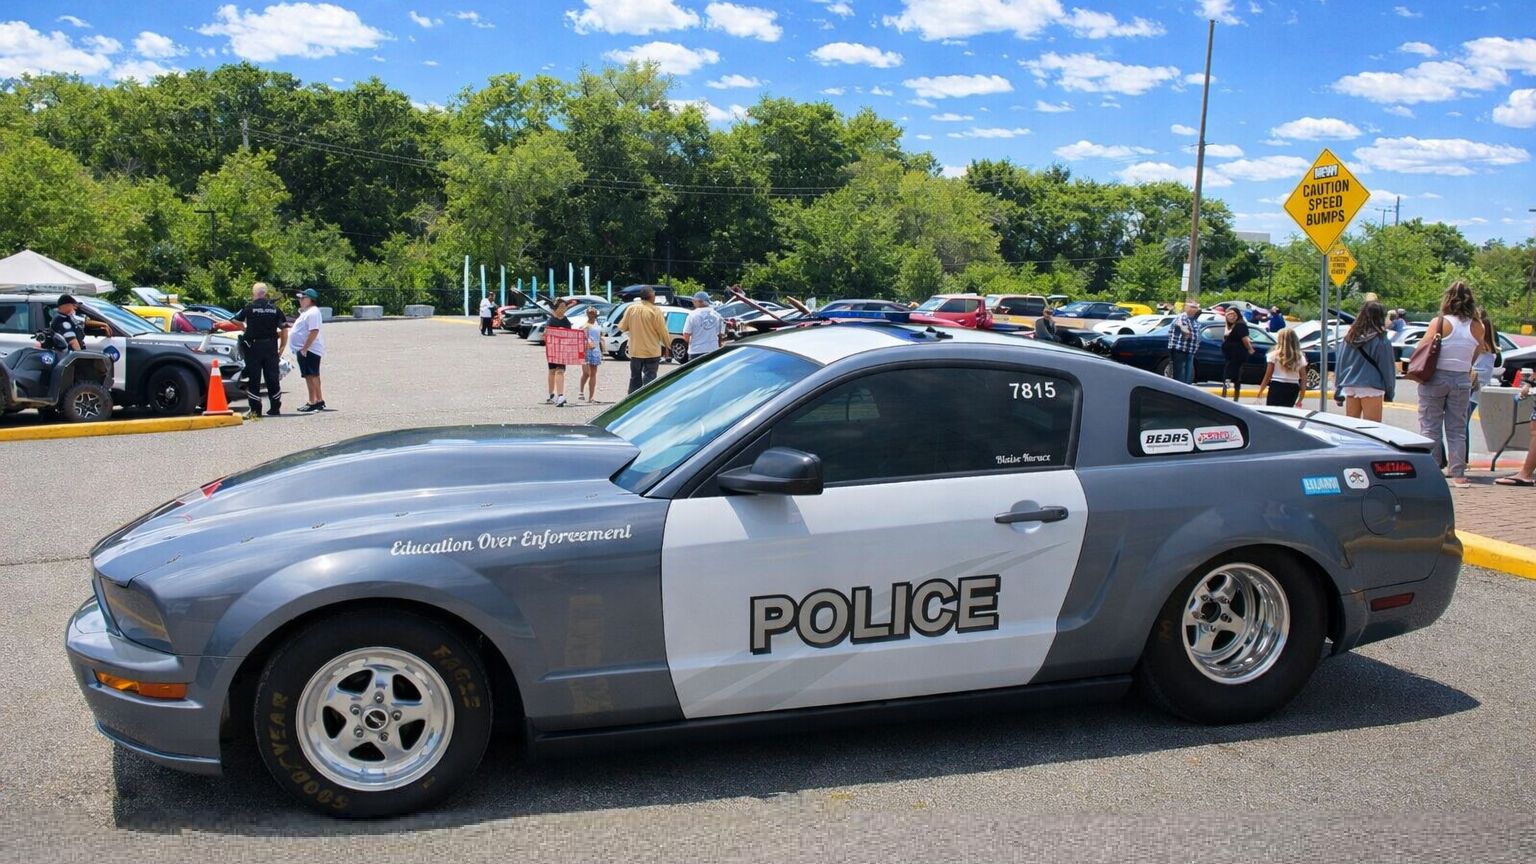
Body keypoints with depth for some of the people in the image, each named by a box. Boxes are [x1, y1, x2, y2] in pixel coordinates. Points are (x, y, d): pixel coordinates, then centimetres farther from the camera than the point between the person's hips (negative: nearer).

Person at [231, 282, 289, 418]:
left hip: (254, 346, -3)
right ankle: (275, 408, 14)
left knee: (254, 378, 1)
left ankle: (255, 410, -1)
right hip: (271, 346, 3)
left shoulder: (249, 307, -5)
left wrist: (244, 328, 18)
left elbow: (235, 320, -2)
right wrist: (282, 347, 10)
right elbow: (284, 328, 4)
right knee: (272, 378, 9)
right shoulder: (275, 309, 5)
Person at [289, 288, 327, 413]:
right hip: (305, 350, 11)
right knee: (313, 376, 14)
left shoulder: (312, 312, -16)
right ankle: (319, 401, 21)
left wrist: (304, 348, -25)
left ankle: (313, 403, -10)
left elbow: (314, 332, -24)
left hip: (308, 350, -11)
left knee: (311, 376, -10)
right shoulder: (306, 312, 18)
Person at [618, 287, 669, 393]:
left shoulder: (631, 309, -2)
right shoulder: (655, 311, -12)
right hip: (652, 352, -4)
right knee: (649, 379, 0)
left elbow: (622, 327, 4)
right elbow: (662, 331, -9)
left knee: (635, 378, 16)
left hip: (635, 351, 4)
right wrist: (666, 345, 5)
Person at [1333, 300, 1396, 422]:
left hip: (1350, 388, 5)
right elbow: (1387, 367, -5)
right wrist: (1390, 392, 6)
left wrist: (1338, 389, 15)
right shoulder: (1381, 340, -10)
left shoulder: (1349, 337, 5)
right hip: (1371, 389, -5)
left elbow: (1340, 364, 8)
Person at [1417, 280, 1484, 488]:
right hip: (1462, 380, 3)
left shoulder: (1439, 323, -9)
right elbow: (1474, 356, 7)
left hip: (1435, 379, -3)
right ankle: (1458, 474, 9)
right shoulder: (1477, 327, 0)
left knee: (1430, 428, 3)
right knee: (1457, 430, 9)